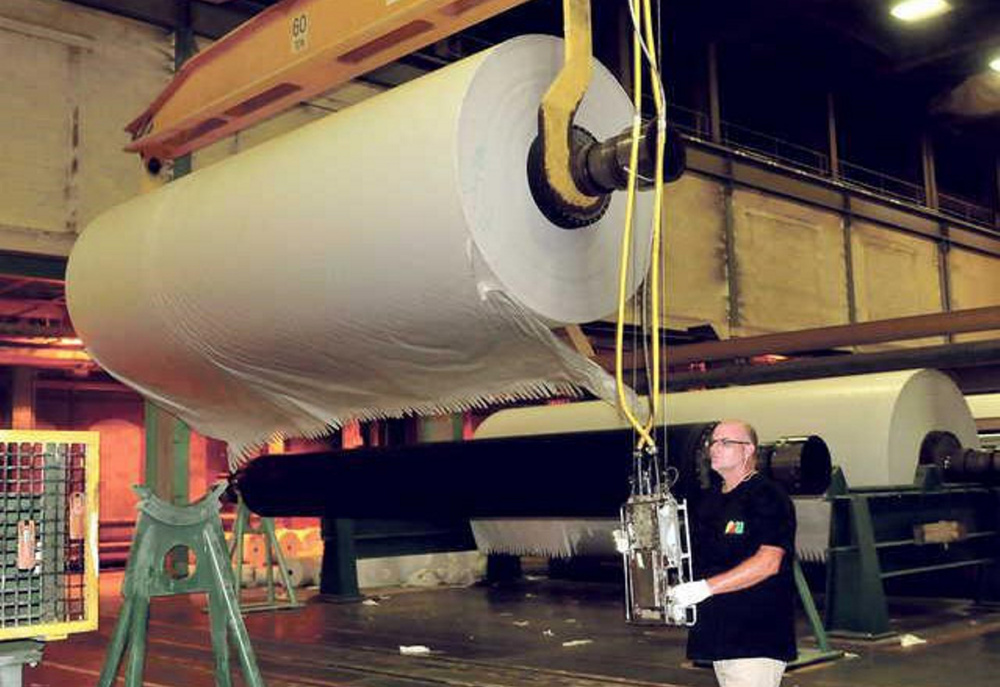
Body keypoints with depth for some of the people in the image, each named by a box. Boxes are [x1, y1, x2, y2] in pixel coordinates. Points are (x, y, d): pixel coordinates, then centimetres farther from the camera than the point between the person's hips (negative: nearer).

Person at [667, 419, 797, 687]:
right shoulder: (709, 500, 17)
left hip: (758, 637, -8)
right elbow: (697, 553, 26)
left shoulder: (769, 497, -8)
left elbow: (769, 562, -20)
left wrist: (706, 587, -23)